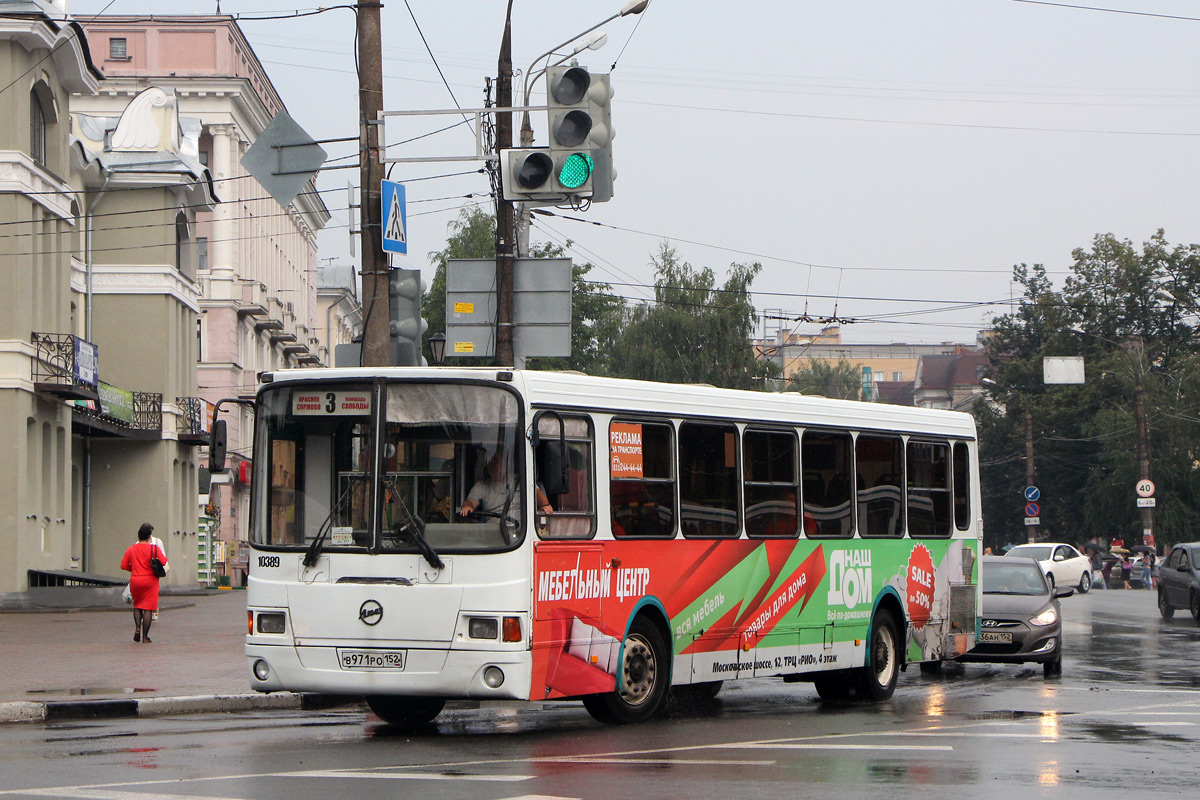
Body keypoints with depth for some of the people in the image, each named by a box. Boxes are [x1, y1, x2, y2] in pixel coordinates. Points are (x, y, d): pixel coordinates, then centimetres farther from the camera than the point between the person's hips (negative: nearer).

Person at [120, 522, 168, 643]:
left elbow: (123, 565, 1)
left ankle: (137, 627, -2)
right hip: (150, 581, -2)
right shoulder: (154, 549, -8)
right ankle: (145, 636, -1)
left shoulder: (131, 549, 1)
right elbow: (163, 562, -12)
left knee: (137, 606, 20)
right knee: (148, 608, 0)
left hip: (135, 580, 2)